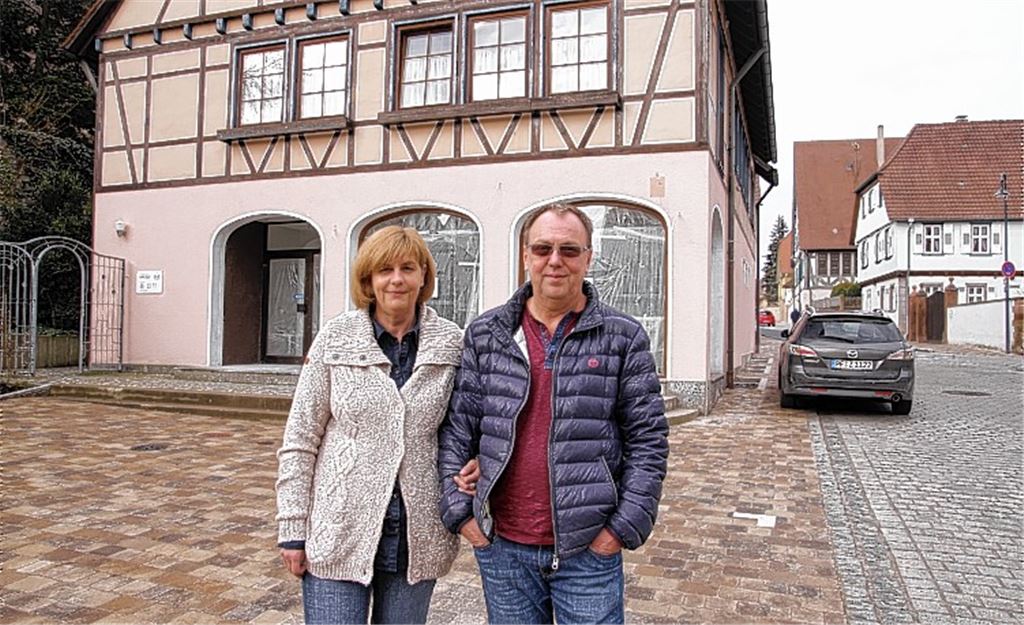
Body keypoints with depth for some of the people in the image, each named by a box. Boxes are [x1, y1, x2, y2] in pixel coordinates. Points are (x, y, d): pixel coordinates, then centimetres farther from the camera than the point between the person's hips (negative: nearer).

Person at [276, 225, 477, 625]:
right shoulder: (335, 339, -4)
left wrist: (472, 468, -11)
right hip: (339, 533, -1)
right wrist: (292, 530, -3)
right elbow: (300, 440, -1)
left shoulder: (452, 344, -2)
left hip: (417, 538, 2)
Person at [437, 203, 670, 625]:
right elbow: (457, 429, 4)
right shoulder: (485, 334, 3)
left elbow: (648, 439, -2)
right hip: (502, 546, 2)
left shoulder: (623, 337, -1)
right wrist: (460, 513, -1)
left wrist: (625, 527, -6)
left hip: (590, 548, -1)